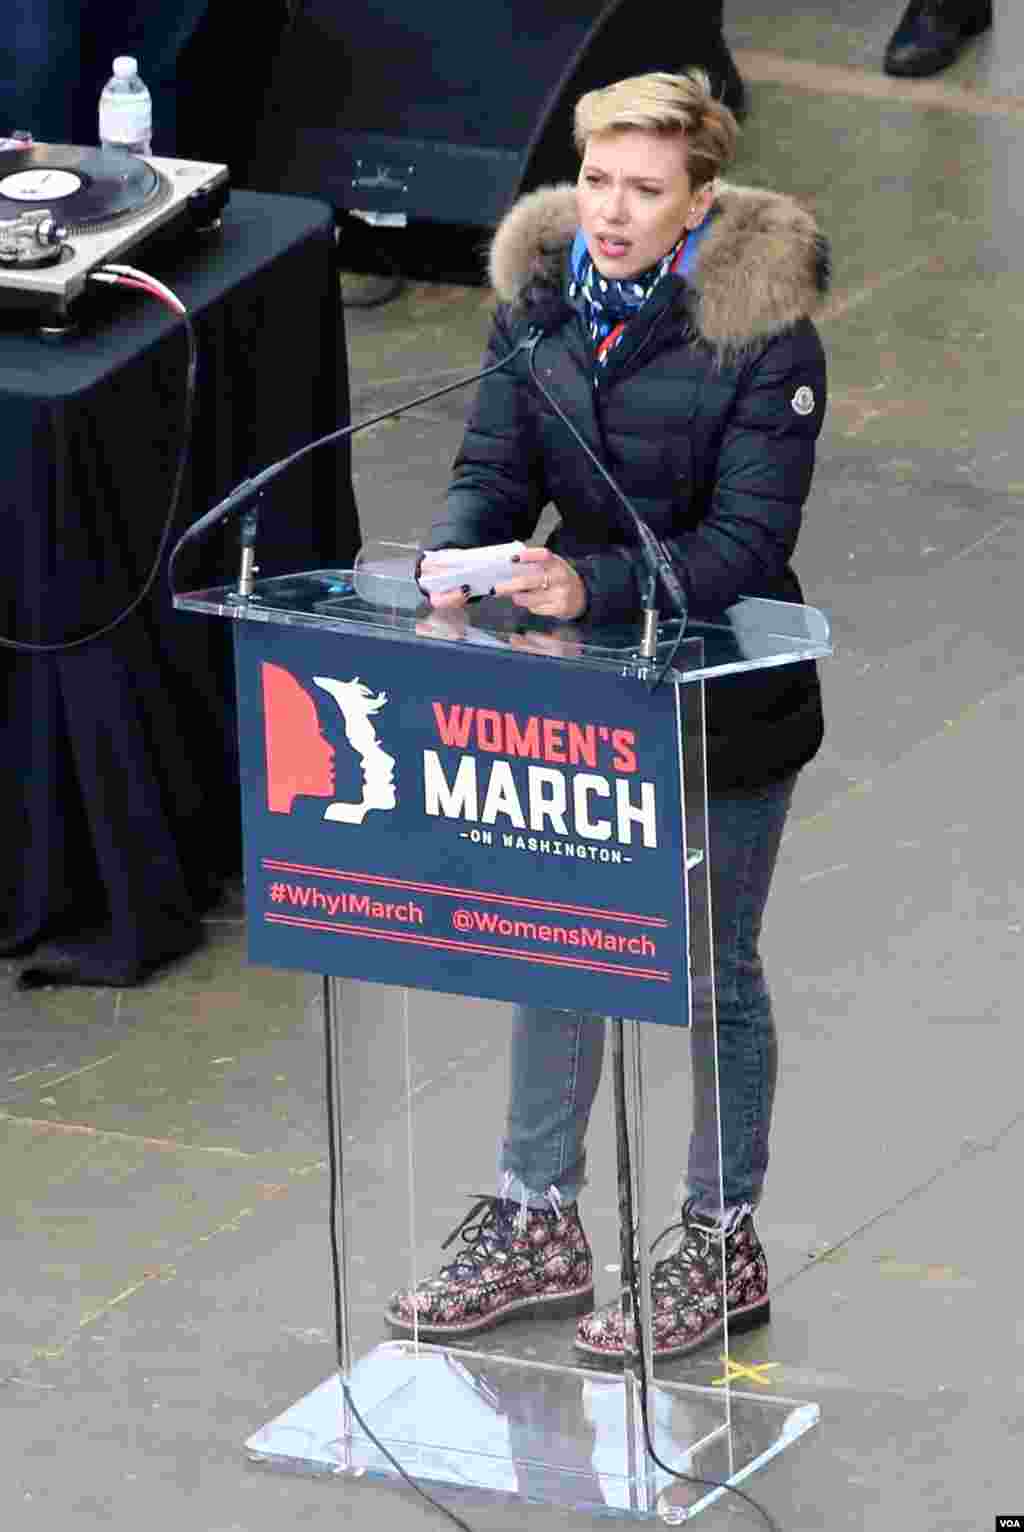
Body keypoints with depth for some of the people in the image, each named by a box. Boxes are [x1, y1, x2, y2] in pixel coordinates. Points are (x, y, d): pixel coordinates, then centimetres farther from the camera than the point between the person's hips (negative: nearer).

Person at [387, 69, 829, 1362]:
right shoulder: (540, 298, -4)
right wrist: (456, 554, -26)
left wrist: (594, 585, -36)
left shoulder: (762, 330, -20)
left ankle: (723, 1243, 23)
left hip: (727, 693, -5)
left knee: (711, 967, 8)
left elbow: (747, 540, -23)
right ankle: (538, 1225, 28)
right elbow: (495, 465, -4)